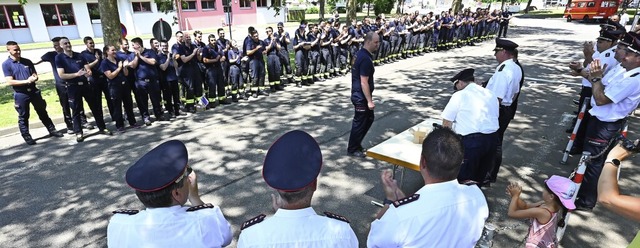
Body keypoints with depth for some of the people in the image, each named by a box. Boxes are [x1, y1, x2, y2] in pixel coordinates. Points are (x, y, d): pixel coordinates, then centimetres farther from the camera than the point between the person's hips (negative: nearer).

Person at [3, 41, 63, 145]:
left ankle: (52, 130, 22)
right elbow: (9, 82, -12)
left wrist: (34, 78, -13)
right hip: (20, 94, -3)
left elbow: (35, 75, 10)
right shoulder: (6, 64, -6)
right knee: (23, 117, 6)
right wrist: (26, 81, -19)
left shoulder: (27, 61, 6)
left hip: (34, 91, 4)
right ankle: (27, 137, 15)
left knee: (42, 112, 12)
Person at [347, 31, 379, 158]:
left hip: (358, 94, 10)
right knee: (359, 122, 3)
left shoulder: (360, 53, 9)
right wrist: (369, 101, -21)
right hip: (361, 96, -10)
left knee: (369, 119, 20)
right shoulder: (366, 59, -23)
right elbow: (364, 82, -24)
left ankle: (357, 144, 31)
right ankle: (352, 149, 19)